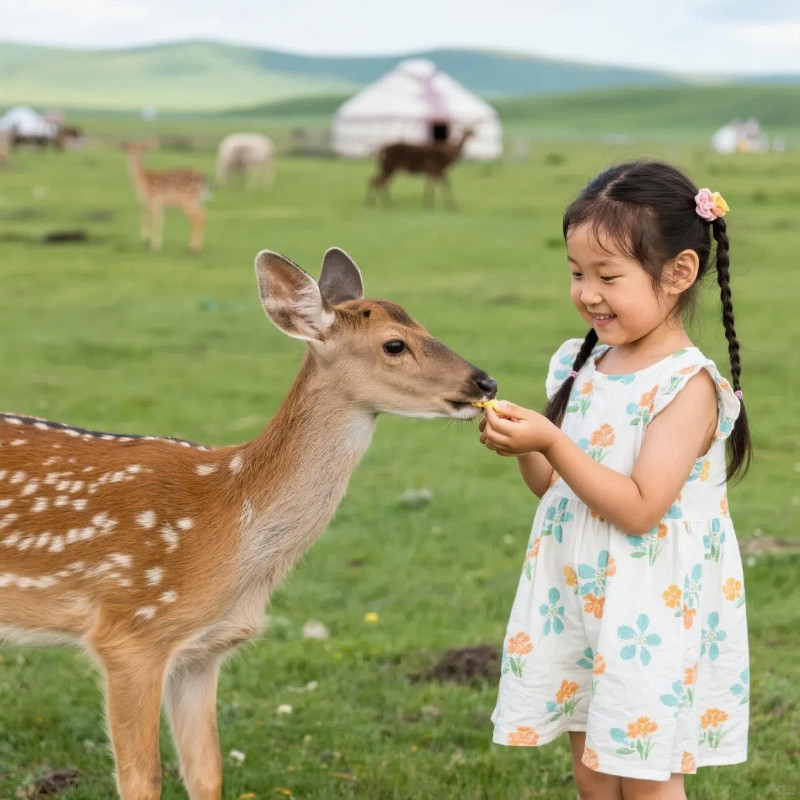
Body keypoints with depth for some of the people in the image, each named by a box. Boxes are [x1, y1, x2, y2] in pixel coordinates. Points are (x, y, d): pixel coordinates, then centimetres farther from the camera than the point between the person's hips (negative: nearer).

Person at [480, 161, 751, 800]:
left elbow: (638, 508, -23)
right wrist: (523, 448, -9)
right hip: (578, 599, 7)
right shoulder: (582, 365, 4)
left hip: (651, 615, -7)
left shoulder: (687, 386, -17)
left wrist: (552, 443, -26)